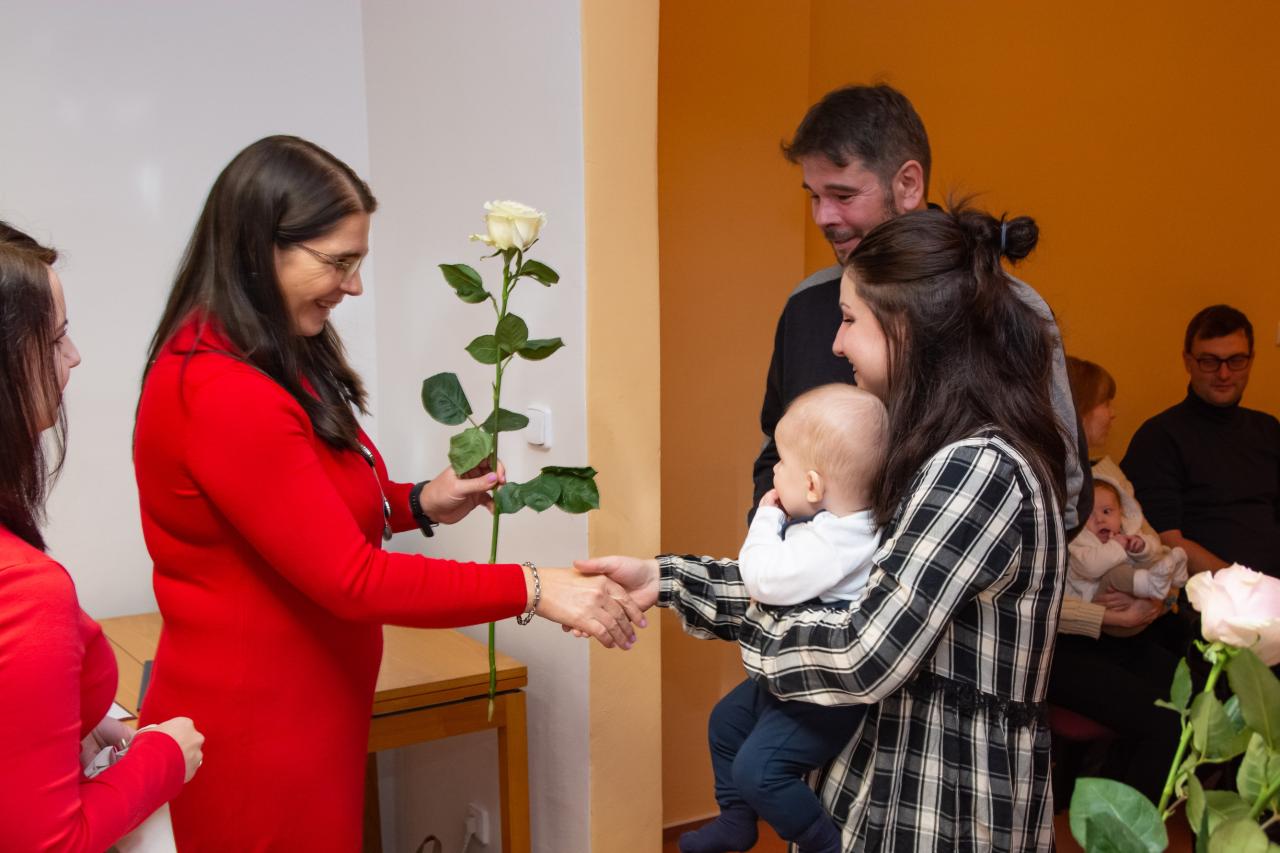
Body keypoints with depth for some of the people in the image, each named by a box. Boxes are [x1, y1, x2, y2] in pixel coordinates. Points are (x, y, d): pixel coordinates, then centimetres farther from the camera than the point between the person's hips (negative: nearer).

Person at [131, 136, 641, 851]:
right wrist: (532, 589, -23)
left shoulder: (272, 362, 6)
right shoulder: (224, 396, -26)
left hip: (308, 710, 9)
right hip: (256, 731, -9)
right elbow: (352, 581, -25)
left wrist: (418, 503, 0)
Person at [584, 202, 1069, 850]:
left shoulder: (977, 470, -22)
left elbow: (867, 658, -25)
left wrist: (744, 628, -9)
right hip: (899, 781, 8)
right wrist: (663, 580, 0)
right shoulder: (949, 456, 9)